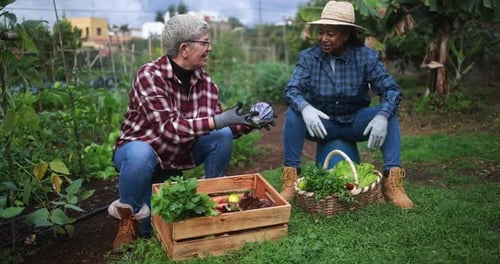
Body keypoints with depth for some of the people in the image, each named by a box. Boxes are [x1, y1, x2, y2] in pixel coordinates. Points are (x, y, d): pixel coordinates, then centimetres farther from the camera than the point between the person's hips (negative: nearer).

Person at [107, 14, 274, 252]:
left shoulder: (204, 81, -7)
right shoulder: (149, 75, -25)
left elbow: (217, 127, -5)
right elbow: (169, 128, -33)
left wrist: (248, 123, -22)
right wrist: (219, 120, -37)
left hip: (176, 158, 5)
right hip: (140, 150, -5)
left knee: (223, 137, -16)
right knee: (141, 155, -39)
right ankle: (128, 216, -9)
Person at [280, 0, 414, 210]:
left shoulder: (366, 56, -12)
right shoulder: (308, 57, -11)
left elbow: (391, 90, -16)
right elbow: (291, 90, -20)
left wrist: (382, 116, -37)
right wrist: (305, 108, -43)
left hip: (355, 122, 1)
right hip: (321, 123, 0)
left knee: (389, 113, -24)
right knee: (293, 113, -28)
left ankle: (392, 181, -24)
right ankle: (290, 180, -23)